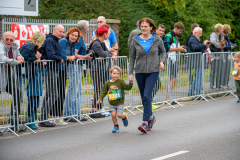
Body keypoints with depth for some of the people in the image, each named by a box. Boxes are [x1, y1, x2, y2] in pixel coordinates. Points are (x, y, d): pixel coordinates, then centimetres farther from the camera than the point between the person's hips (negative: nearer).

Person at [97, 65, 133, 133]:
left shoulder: (121, 82, -10)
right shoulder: (107, 83, -2)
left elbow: (127, 87, -16)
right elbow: (103, 92, 6)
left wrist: (131, 83, -35)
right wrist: (100, 99, -3)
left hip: (120, 103, -2)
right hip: (112, 103, 3)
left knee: (119, 115, -10)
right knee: (113, 114, -7)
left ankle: (124, 117, 26)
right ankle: (116, 126, 15)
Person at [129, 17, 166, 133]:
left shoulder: (157, 39, -1)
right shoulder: (135, 40, 1)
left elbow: (163, 51, 16)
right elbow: (132, 57, 6)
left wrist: (162, 61, -4)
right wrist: (130, 73, 2)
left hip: (153, 71, -3)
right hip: (140, 72, 3)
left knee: (147, 96, -16)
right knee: (144, 98, 10)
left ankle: (145, 123, -16)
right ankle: (151, 117, 33)